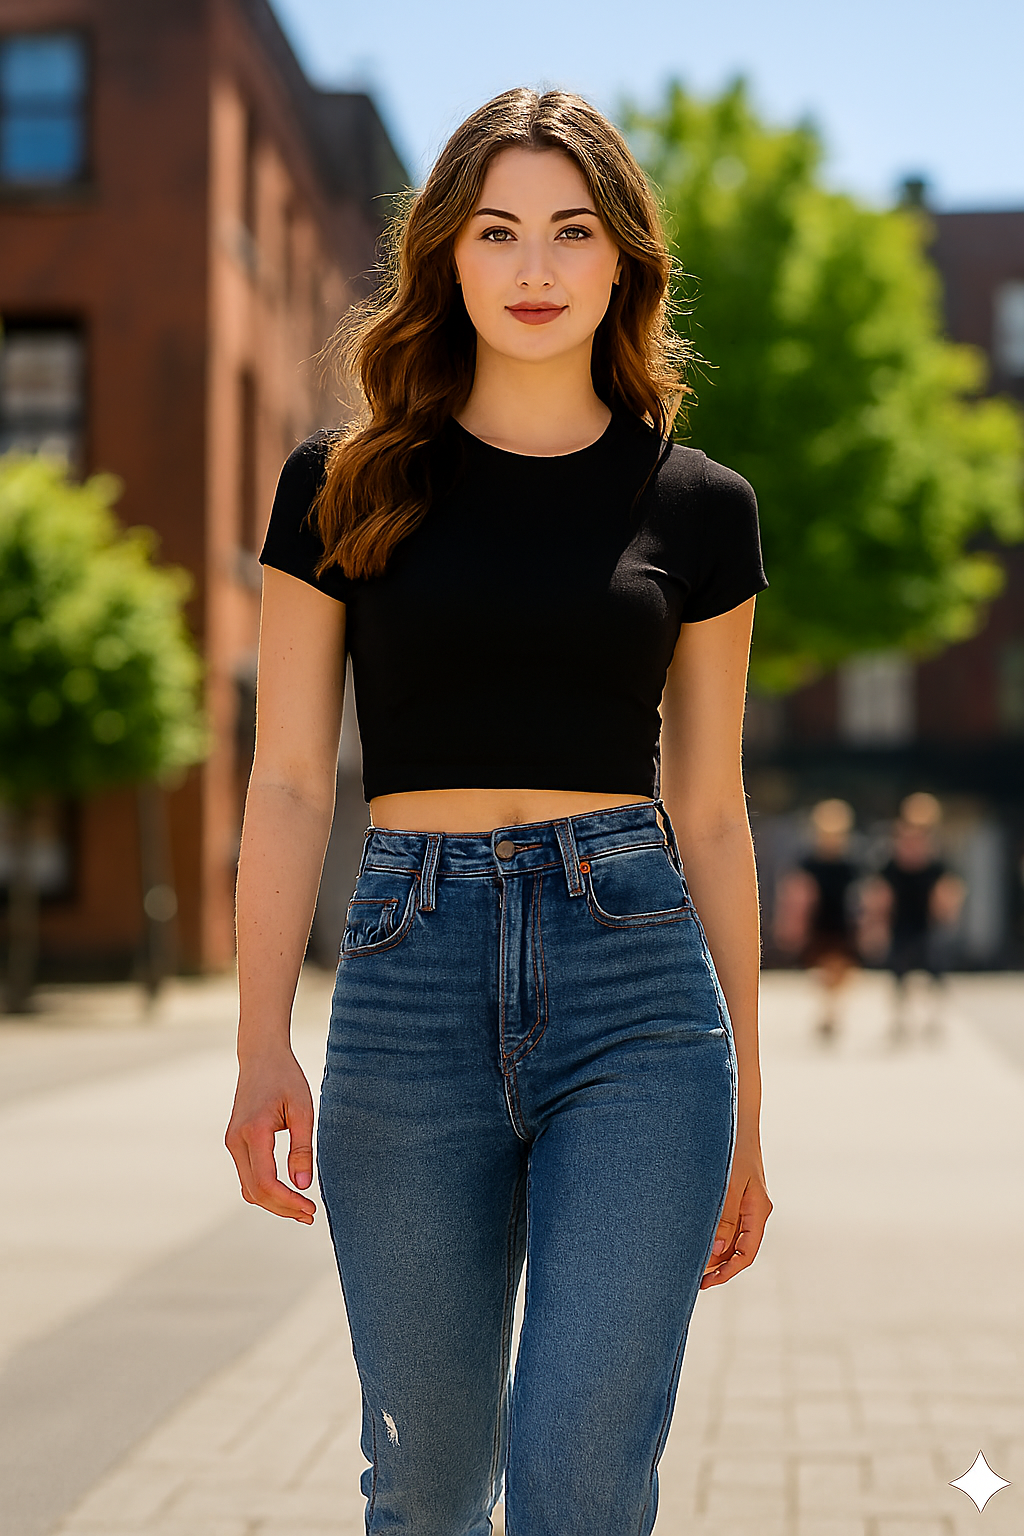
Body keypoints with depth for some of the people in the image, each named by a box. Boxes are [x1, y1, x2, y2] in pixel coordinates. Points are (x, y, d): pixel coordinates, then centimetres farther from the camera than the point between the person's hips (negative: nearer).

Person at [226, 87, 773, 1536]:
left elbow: (708, 813, 11)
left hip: (639, 982, 0)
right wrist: (262, 1047, -8)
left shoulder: (696, 505, 9)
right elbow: (290, 782, 4)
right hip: (411, 975, 1)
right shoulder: (345, 487, 7)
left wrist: (745, 1109, 12)